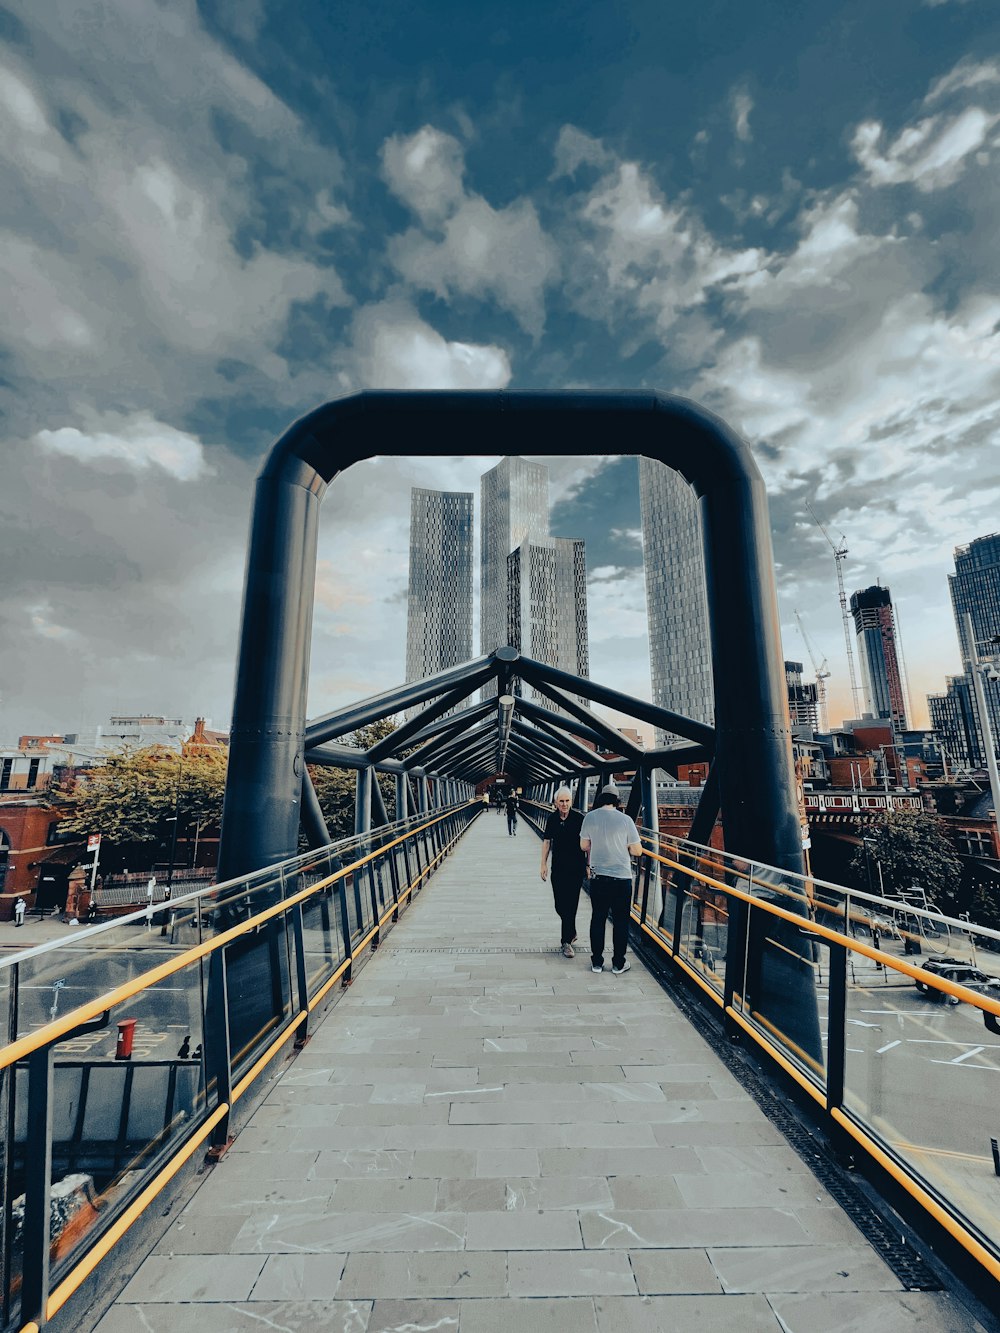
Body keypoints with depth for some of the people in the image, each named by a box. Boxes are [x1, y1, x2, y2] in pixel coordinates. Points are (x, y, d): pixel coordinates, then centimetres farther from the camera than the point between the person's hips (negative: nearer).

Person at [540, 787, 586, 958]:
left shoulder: (579, 818, -10)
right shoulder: (551, 819, 1)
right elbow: (547, 842, 8)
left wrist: (589, 865, -4)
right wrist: (544, 864, 6)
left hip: (576, 868, -4)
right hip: (558, 867, 4)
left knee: (570, 904, -2)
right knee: (559, 905, 9)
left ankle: (567, 941, 12)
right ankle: (571, 932, 34)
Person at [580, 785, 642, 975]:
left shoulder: (590, 817, -7)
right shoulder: (625, 819, -13)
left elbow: (584, 846, 4)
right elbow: (637, 850, -6)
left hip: (598, 876, 2)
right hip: (622, 877, -2)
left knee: (598, 918, 14)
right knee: (620, 921, 11)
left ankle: (597, 962, 22)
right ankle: (618, 963, 20)